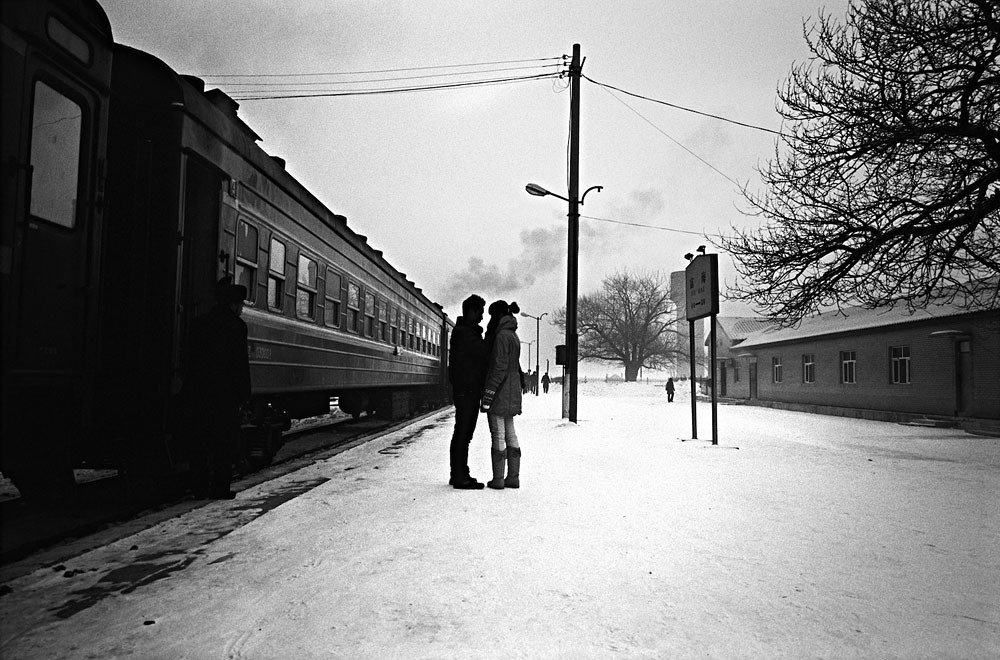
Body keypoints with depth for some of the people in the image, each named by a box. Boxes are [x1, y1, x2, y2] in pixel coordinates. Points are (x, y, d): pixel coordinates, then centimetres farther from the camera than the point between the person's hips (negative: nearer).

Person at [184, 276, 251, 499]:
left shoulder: (199, 323, 11)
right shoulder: (235, 325, -8)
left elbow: (192, 358, 11)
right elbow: (240, 363, -11)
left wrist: (192, 389, 14)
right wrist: (243, 394, -6)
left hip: (198, 391, 6)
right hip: (224, 392, -6)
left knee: (200, 441, 11)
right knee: (225, 441, 2)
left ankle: (200, 487, 15)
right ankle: (220, 488, 3)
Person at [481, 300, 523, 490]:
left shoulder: (502, 336, -14)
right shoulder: (513, 335, 15)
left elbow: (499, 368, -19)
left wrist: (487, 396, -18)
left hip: (500, 393, -9)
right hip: (512, 392, 9)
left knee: (498, 435, -4)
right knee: (510, 434, 11)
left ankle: (498, 479, 2)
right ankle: (513, 477, 15)